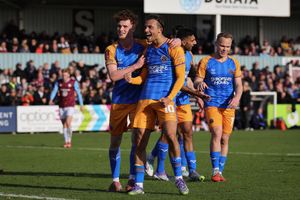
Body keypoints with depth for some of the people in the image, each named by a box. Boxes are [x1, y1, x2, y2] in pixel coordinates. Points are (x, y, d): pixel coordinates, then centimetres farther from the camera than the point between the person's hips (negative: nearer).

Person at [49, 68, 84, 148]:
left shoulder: (73, 82, -3)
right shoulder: (58, 82, 4)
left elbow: (78, 93, 2)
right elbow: (54, 91, -5)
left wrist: (81, 105, 3)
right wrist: (51, 99, -25)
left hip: (70, 106, -4)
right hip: (61, 106, 4)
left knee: (68, 123, -18)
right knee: (64, 125, 6)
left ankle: (69, 140, -5)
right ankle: (66, 141, 14)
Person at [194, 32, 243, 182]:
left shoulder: (234, 63, 10)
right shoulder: (205, 62, 2)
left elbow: (238, 84, 8)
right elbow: (196, 82, 1)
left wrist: (237, 97, -12)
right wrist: (199, 84, -24)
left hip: (229, 105, 3)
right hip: (212, 103, -3)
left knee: (225, 139, 3)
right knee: (217, 133, -19)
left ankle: (220, 171, 11)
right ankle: (215, 171, -18)